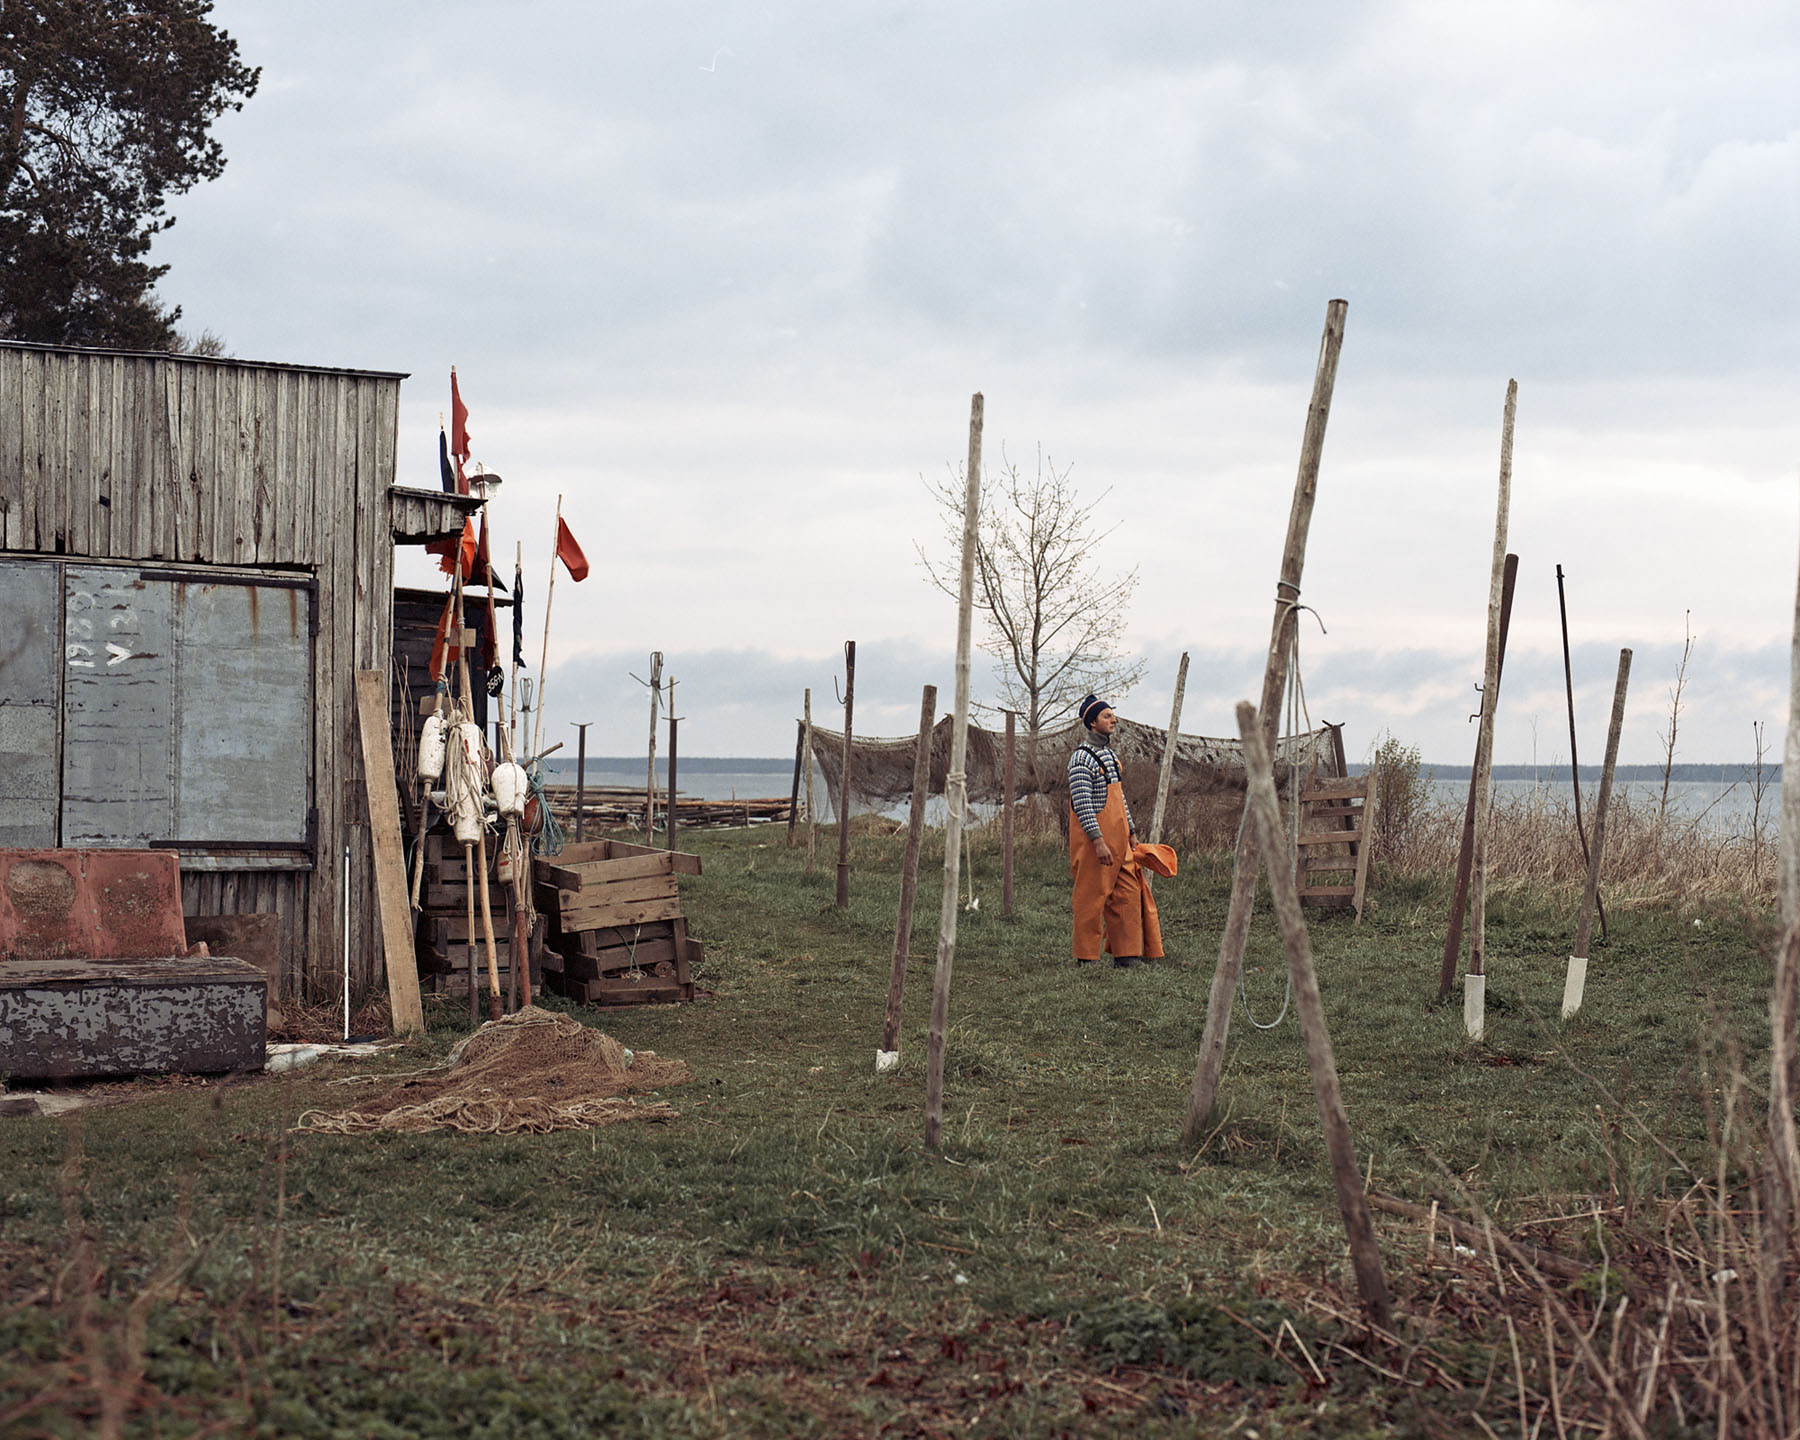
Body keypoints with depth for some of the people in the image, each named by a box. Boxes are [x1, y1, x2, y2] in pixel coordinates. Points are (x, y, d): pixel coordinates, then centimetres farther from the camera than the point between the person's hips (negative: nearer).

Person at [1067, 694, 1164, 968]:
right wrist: (1098, 841, -24)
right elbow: (1082, 804, -20)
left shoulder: (1109, 754, 18)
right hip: (1094, 840, -9)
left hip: (1117, 841, 9)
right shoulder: (1082, 757, -12)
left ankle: (1125, 955, 11)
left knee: (1128, 894, 6)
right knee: (1091, 899, -4)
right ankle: (1086, 959, 2)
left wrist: (1132, 833, 20)